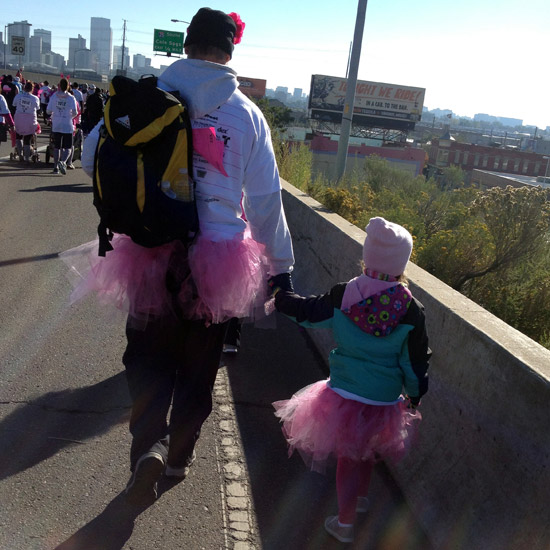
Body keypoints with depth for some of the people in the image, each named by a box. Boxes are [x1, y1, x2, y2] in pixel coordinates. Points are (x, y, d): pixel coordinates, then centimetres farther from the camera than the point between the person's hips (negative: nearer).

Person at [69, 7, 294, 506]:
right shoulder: (247, 114, -4)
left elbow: (94, 156, 0)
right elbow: (266, 198, -2)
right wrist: (281, 266, 6)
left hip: (152, 252, 0)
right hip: (217, 259, 1)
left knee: (149, 353, 15)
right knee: (199, 363, 17)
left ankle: (149, 446, -6)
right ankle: (181, 455, 33)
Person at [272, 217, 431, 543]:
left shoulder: (342, 296, -14)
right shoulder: (411, 310, -13)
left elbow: (307, 312, 2)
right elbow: (416, 362, -5)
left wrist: (278, 295, 21)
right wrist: (415, 396, 13)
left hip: (344, 396, -1)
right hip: (384, 401, 1)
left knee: (348, 456, 18)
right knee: (368, 452, 26)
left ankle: (345, 523, 29)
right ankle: (362, 497, 50)